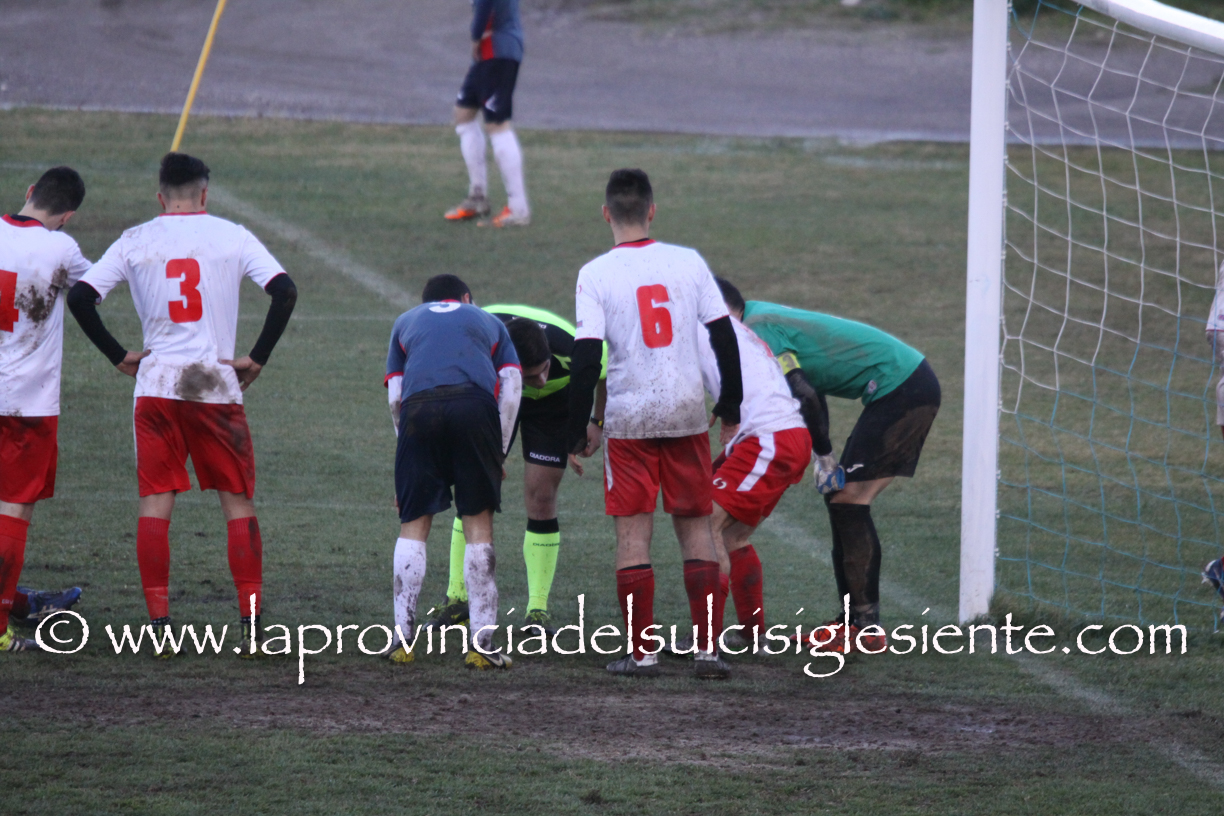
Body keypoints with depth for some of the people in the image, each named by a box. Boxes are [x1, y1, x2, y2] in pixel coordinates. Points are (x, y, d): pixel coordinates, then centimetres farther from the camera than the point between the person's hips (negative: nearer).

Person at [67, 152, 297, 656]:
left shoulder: (136, 241, 5)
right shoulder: (231, 237, 2)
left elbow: (80, 297, 0)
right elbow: (284, 291, -8)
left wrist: (118, 357, 6)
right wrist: (258, 359, -2)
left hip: (155, 387, 1)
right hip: (217, 386, -1)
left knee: (155, 505, 4)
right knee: (238, 502, 6)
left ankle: (159, 624, -2)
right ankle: (252, 627, 2)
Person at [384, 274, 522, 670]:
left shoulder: (406, 321, 33)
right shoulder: (487, 321, 32)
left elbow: (394, 397, 22)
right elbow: (511, 388, 17)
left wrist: (411, 449, 29)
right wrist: (498, 453, 21)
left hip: (419, 408, 0)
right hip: (474, 404, 0)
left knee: (413, 525, 8)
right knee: (478, 523, 6)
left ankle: (404, 639, 3)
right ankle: (482, 644, 3)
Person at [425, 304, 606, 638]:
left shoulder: (570, 348, -39)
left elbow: (609, 371, -15)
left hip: (551, 406, -1)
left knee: (540, 498, -8)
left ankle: (538, 609, 0)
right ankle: (458, 597, 9)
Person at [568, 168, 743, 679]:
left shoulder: (596, 274, -7)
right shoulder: (689, 263, 0)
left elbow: (586, 358, -11)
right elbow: (724, 338, 3)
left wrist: (579, 428, -1)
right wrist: (731, 409, 15)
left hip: (629, 420, -2)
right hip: (688, 413, 2)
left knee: (633, 534, 4)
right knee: (696, 527, 10)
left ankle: (640, 653, 4)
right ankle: (707, 650, 7)